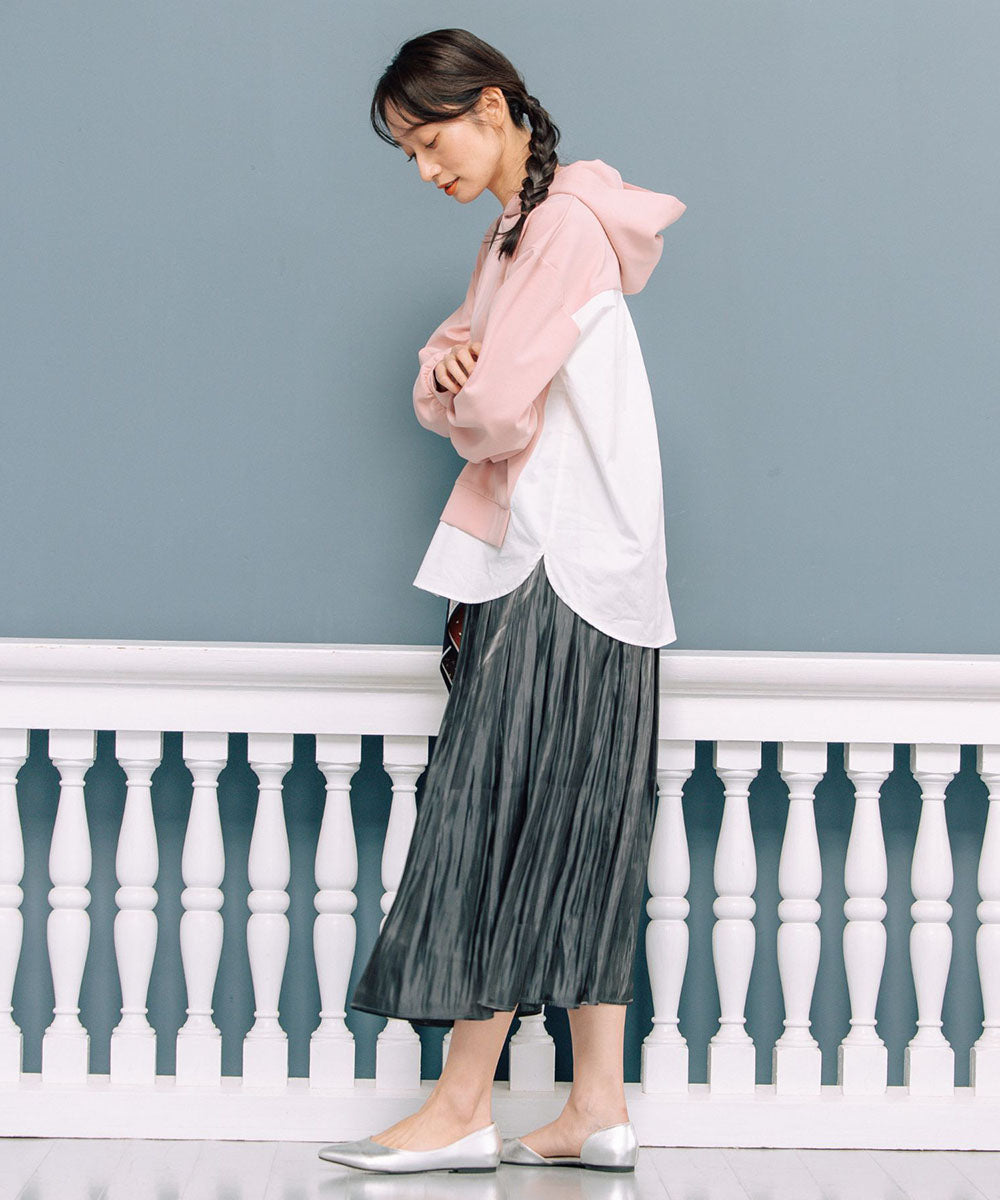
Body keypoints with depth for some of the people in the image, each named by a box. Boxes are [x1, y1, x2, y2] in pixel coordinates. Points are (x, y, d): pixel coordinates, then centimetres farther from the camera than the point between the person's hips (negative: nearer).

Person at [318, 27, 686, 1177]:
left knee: (504, 823, -7)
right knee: (574, 838, 7)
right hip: (566, 569, 10)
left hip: (556, 573, -10)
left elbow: (494, 407, -20)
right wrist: (445, 366, -8)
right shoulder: (516, 231, 20)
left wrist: (465, 401, 3)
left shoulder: (568, 223, -12)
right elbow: (448, 387, 15)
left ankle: (461, 1110, -2)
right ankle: (598, 1109, 8)